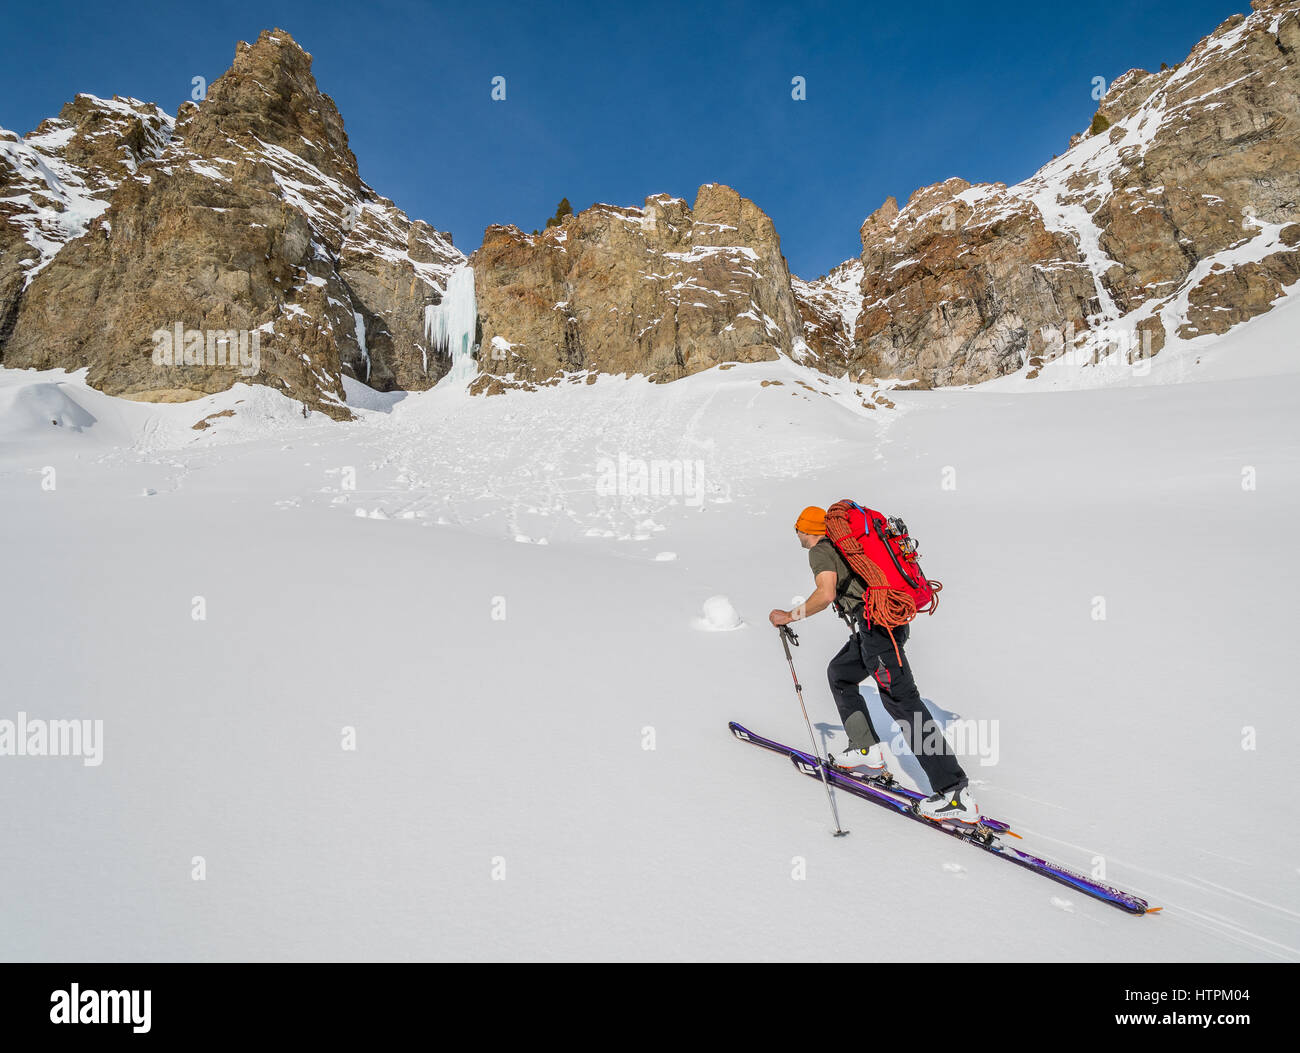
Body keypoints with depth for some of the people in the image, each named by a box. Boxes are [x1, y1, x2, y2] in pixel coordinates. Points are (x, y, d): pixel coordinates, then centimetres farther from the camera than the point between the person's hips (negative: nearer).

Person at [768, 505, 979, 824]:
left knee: (901, 701, -11)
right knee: (838, 673, 23)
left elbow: (826, 594, -19)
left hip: (875, 624, -10)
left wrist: (790, 616, -10)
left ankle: (955, 793, -12)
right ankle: (867, 752, 21)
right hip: (892, 615, 10)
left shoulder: (820, 551, -4)